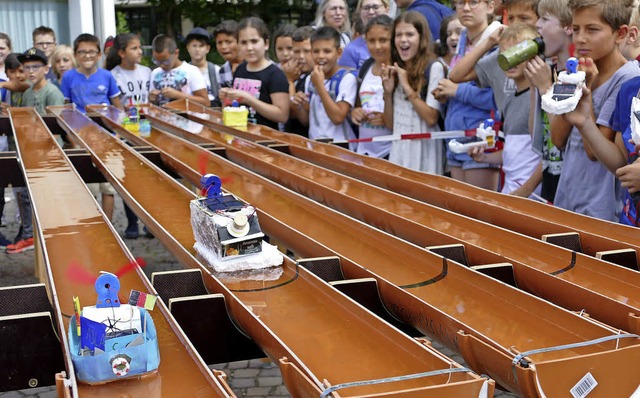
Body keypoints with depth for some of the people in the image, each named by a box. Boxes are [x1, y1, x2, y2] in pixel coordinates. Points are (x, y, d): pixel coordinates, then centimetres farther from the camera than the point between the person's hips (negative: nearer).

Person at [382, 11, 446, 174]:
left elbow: (431, 118, -15)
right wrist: (388, 92, -3)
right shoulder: (395, 71, 10)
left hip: (423, 149, -6)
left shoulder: (434, 68, -9)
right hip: (398, 148, 6)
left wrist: (407, 87, -15)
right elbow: (391, 124, 11)